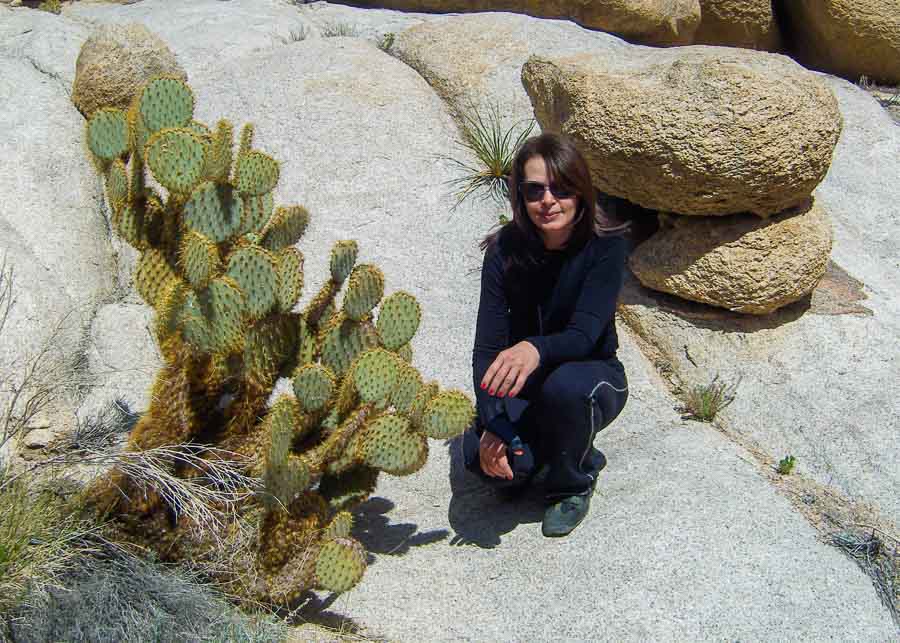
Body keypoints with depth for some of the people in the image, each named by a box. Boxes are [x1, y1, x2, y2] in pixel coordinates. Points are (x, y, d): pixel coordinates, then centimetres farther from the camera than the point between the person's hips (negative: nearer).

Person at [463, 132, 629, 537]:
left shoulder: (604, 247, -20)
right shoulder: (506, 250, -14)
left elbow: (583, 335, -32)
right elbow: (487, 346, -17)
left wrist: (535, 349, -55)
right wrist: (492, 425, -30)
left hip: (593, 376, -1)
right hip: (525, 387, 2)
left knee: (565, 385, -38)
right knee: (483, 455, -27)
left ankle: (573, 483, -6)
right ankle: (538, 449, 11)